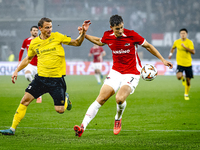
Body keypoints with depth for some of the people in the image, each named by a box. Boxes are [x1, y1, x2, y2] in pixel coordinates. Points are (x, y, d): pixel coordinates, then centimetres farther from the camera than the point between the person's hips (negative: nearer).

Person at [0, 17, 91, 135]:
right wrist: (17, 71, 16)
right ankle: (13, 129, 2)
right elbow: (28, 59, 22)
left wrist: (83, 33, -12)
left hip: (57, 79, -2)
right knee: (25, 100, -7)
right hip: (41, 77, 2)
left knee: (60, 110, -6)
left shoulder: (57, 36, -2)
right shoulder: (34, 43, 5)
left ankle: (66, 99, 31)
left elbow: (77, 43, 3)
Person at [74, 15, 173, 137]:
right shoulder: (108, 36, -1)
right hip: (116, 72, 4)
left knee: (120, 98, -25)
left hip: (131, 74, -4)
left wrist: (163, 60, -2)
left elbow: (148, 46, -1)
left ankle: (118, 119, 8)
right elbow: (99, 42, 25)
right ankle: (83, 127, -8)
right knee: (101, 99, -9)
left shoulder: (131, 35, -14)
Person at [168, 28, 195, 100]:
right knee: (179, 77, -25)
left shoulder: (189, 42, -7)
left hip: (188, 64, 0)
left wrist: (185, 47, -26)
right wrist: (171, 54, 9)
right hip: (180, 63, 0)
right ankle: (183, 78, 14)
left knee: (188, 80, 5)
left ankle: (186, 94, 28)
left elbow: (193, 52, -18)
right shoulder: (176, 42, 1)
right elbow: (173, 48, 24)